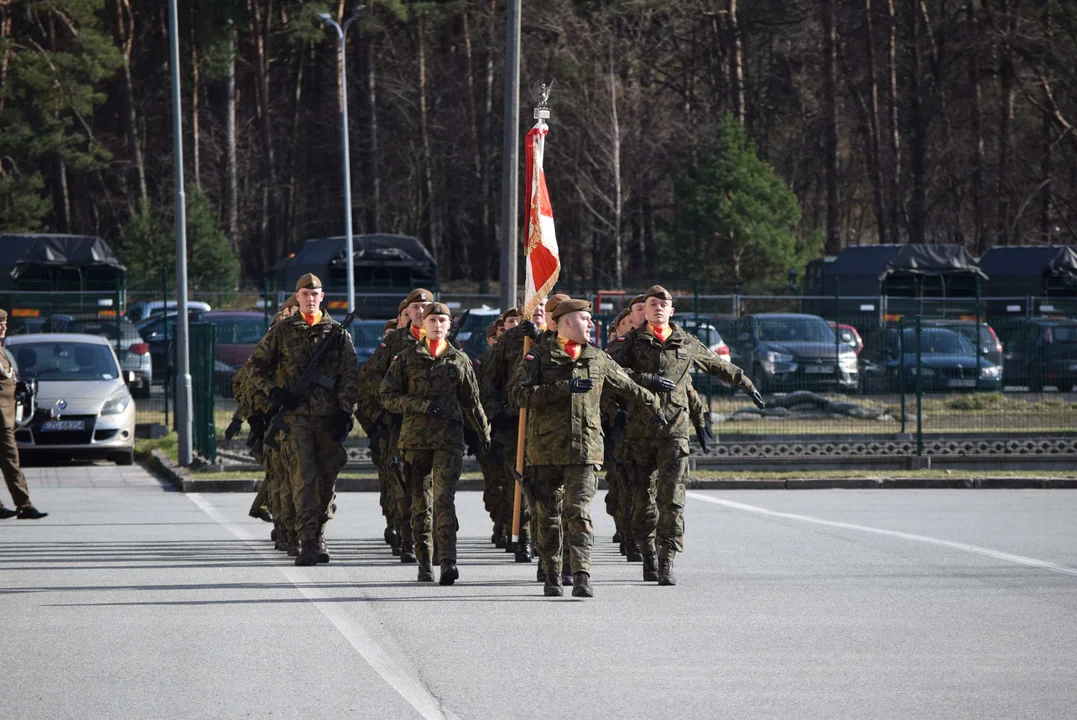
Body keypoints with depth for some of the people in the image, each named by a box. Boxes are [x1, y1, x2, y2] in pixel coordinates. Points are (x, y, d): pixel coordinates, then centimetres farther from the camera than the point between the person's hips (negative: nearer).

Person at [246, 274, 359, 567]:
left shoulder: (338, 333, 8)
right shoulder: (282, 331, 7)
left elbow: (350, 376, 5)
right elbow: (256, 365, 12)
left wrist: (344, 413, -4)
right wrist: (273, 392, -3)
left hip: (329, 418, 2)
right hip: (295, 416, -2)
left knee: (327, 479, 9)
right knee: (302, 478, -12)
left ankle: (318, 533, 28)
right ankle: (308, 543, -16)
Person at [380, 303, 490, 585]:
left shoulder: (459, 360, 9)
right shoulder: (407, 358, 6)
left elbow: (471, 401, 19)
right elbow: (388, 397, 0)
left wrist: (484, 433, 22)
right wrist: (424, 406, -11)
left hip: (449, 437, -1)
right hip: (415, 437, 1)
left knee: (445, 498, -14)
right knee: (421, 503, 5)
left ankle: (448, 561, -22)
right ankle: (424, 563, 14)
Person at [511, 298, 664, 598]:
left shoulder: (598, 359, 14)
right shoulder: (539, 356, 4)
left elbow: (628, 388, 30)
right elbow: (519, 394, -10)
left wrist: (653, 406, 39)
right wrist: (565, 387, -15)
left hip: (584, 449, 1)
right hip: (546, 448, -1)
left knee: (580, 512, -12)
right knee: (548, 516, 5)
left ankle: (582, 577, -18)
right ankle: (552, 577, 16)